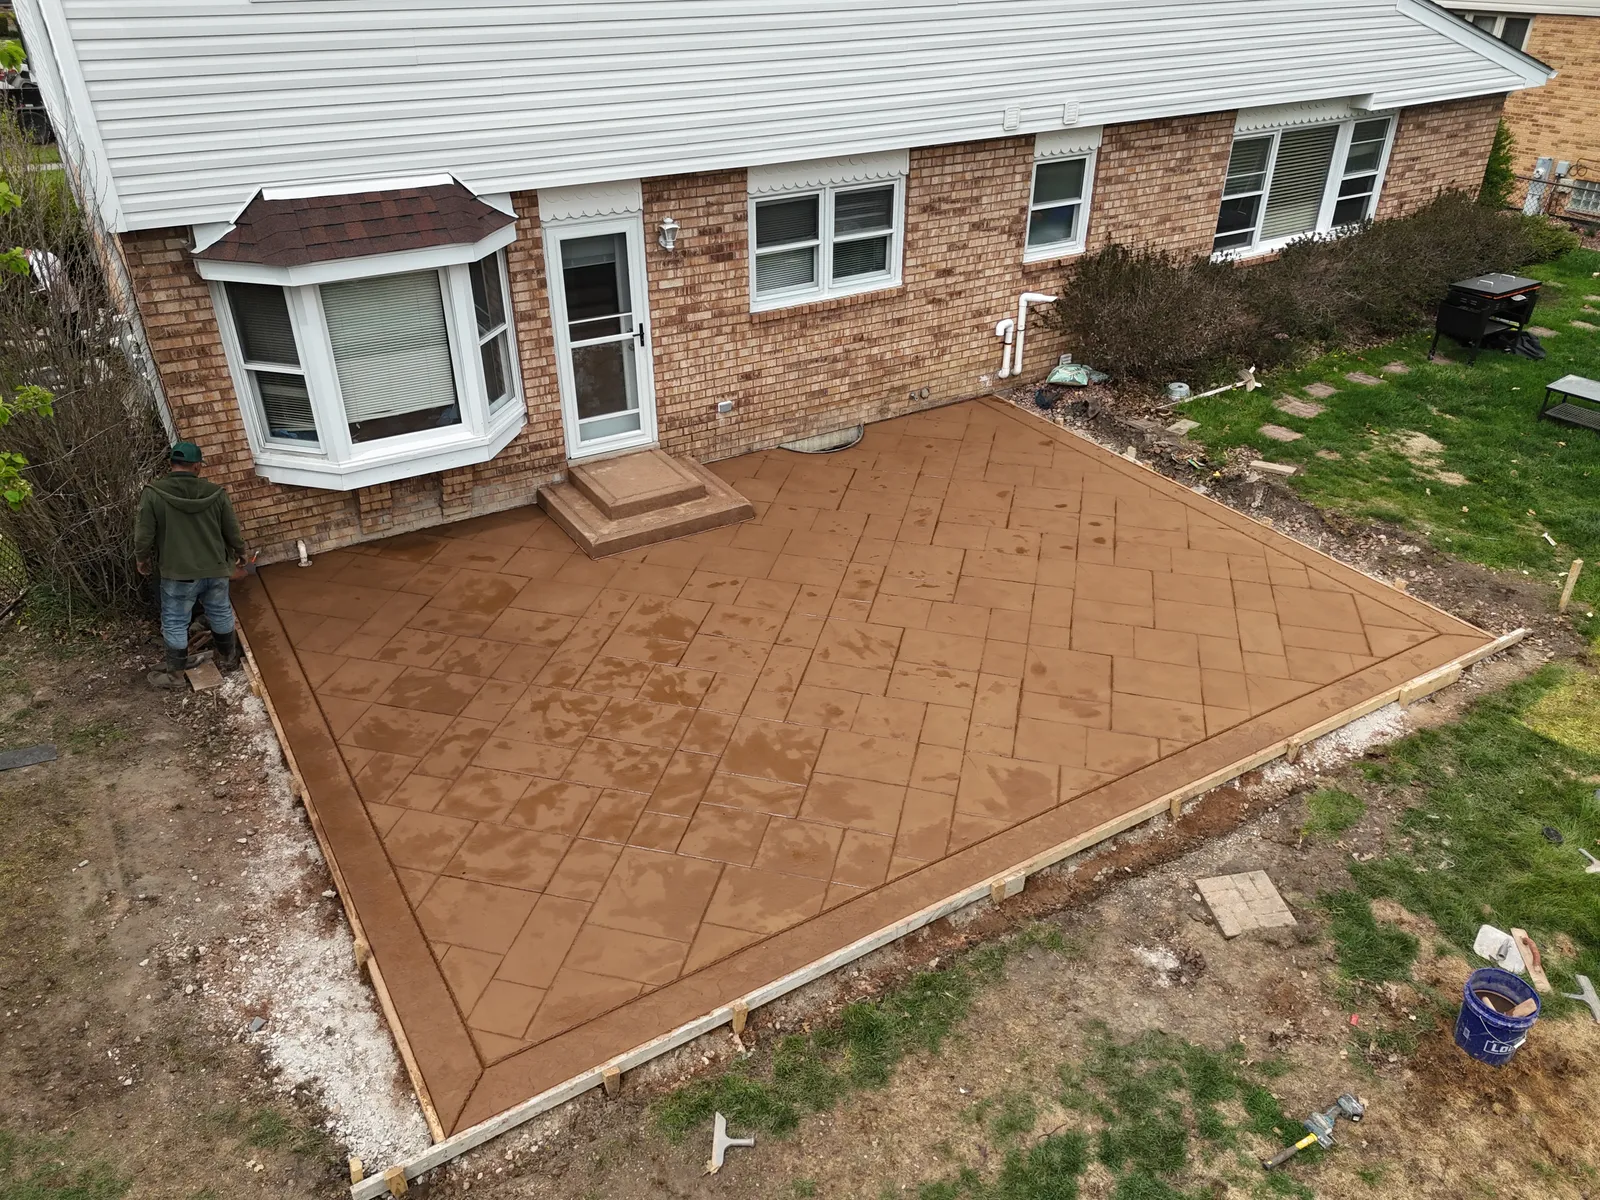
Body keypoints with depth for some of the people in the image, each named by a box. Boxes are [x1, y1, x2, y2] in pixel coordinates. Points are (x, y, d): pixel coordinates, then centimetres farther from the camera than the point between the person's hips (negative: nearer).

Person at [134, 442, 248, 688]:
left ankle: (175, 674, 21)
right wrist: (240, 552, 23)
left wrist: (142, 559, 12)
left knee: (175, 623, 11)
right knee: (221, 614, 20)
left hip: (178, 572, -2)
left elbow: (144, 535, -8)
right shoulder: (215, 493, -5)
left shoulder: (153, 494, -12)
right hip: (215, 569, 3)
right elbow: (232, 530, 3)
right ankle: (228, 658, 36)